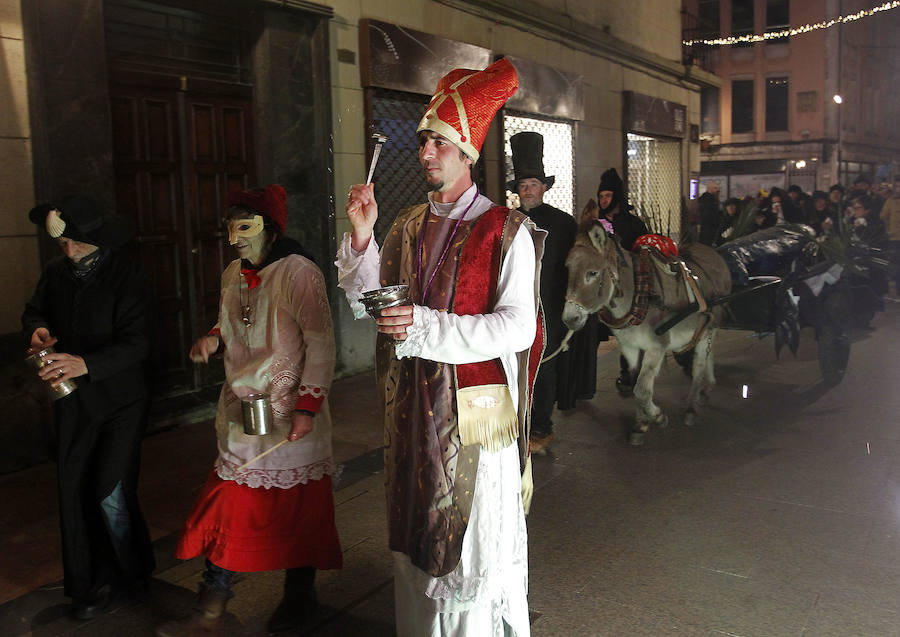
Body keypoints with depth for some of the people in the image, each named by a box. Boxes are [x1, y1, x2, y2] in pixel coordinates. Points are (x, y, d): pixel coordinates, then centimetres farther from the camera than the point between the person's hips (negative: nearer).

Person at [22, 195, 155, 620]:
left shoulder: (126, 275, -14)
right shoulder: (56, 271, 4)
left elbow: (136, 343, -21)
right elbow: (33, 311, 21)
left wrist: (87, 364, -35)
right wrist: (37, 328, -3)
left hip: (119, 401, -5)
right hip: (72, 400, 6)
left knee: (110, 493, -8)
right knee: (74, 491, 8)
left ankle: (134, 579, 18)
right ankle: (92, 584, 25)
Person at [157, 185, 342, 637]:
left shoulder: (299, 273, -14)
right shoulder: (232, 275, 10)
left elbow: (321, 345, -15)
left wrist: (307, 407, -20)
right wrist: (214, 338, 2)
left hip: (289, 418, -6)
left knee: (297, 512, 8)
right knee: (227, 511, 8)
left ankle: (299, 599, 28)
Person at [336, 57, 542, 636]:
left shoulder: (506, 231, -9)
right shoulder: (408, 226, 9)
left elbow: (517, 326, -18)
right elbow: (366, 303, 9)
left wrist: (428, 327, -25)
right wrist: (362, 237, -6)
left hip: (475, 413, -5)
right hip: (413, 408, 6)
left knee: (476, 545, 5)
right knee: (417, 537, 17)